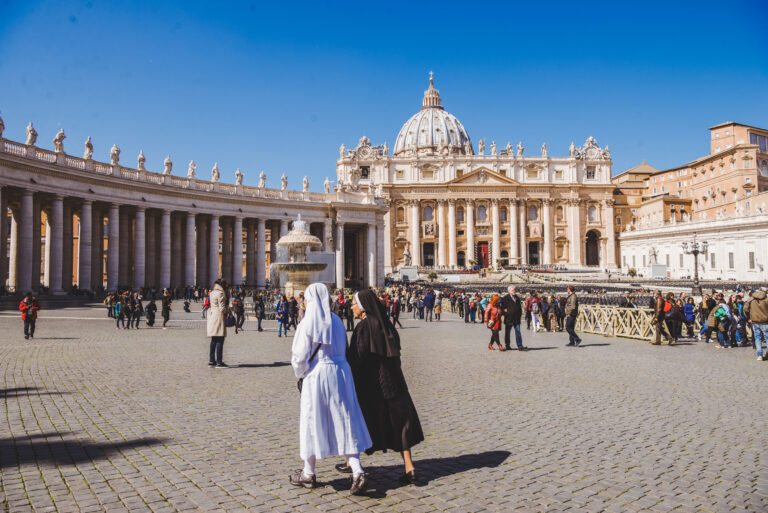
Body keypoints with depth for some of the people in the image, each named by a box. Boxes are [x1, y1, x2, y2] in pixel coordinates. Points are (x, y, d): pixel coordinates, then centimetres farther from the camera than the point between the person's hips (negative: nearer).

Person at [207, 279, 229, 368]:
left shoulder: (212, 293, 14)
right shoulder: (220, 293, -12)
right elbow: (222, 308, -16)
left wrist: (227, 291, 14)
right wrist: (227, 311, 2)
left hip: (211, 315, 9)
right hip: (219, 317, -9)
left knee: (214, 340, 14)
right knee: (220, 340, -6)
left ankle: (211, 361, 18)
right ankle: (219, 362, -5)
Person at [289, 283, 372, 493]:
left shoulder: (307, 324, -12)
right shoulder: (336, 321, 4)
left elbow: (300, 356, -10)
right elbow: (343, 349, 8)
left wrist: (300, 373, 8)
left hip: (317, 374, -5)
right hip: (341, 372, 5)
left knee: (313, 422, 9)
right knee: (344, 422, 9)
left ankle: (308, 474, 24)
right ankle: (357, 471, 0)